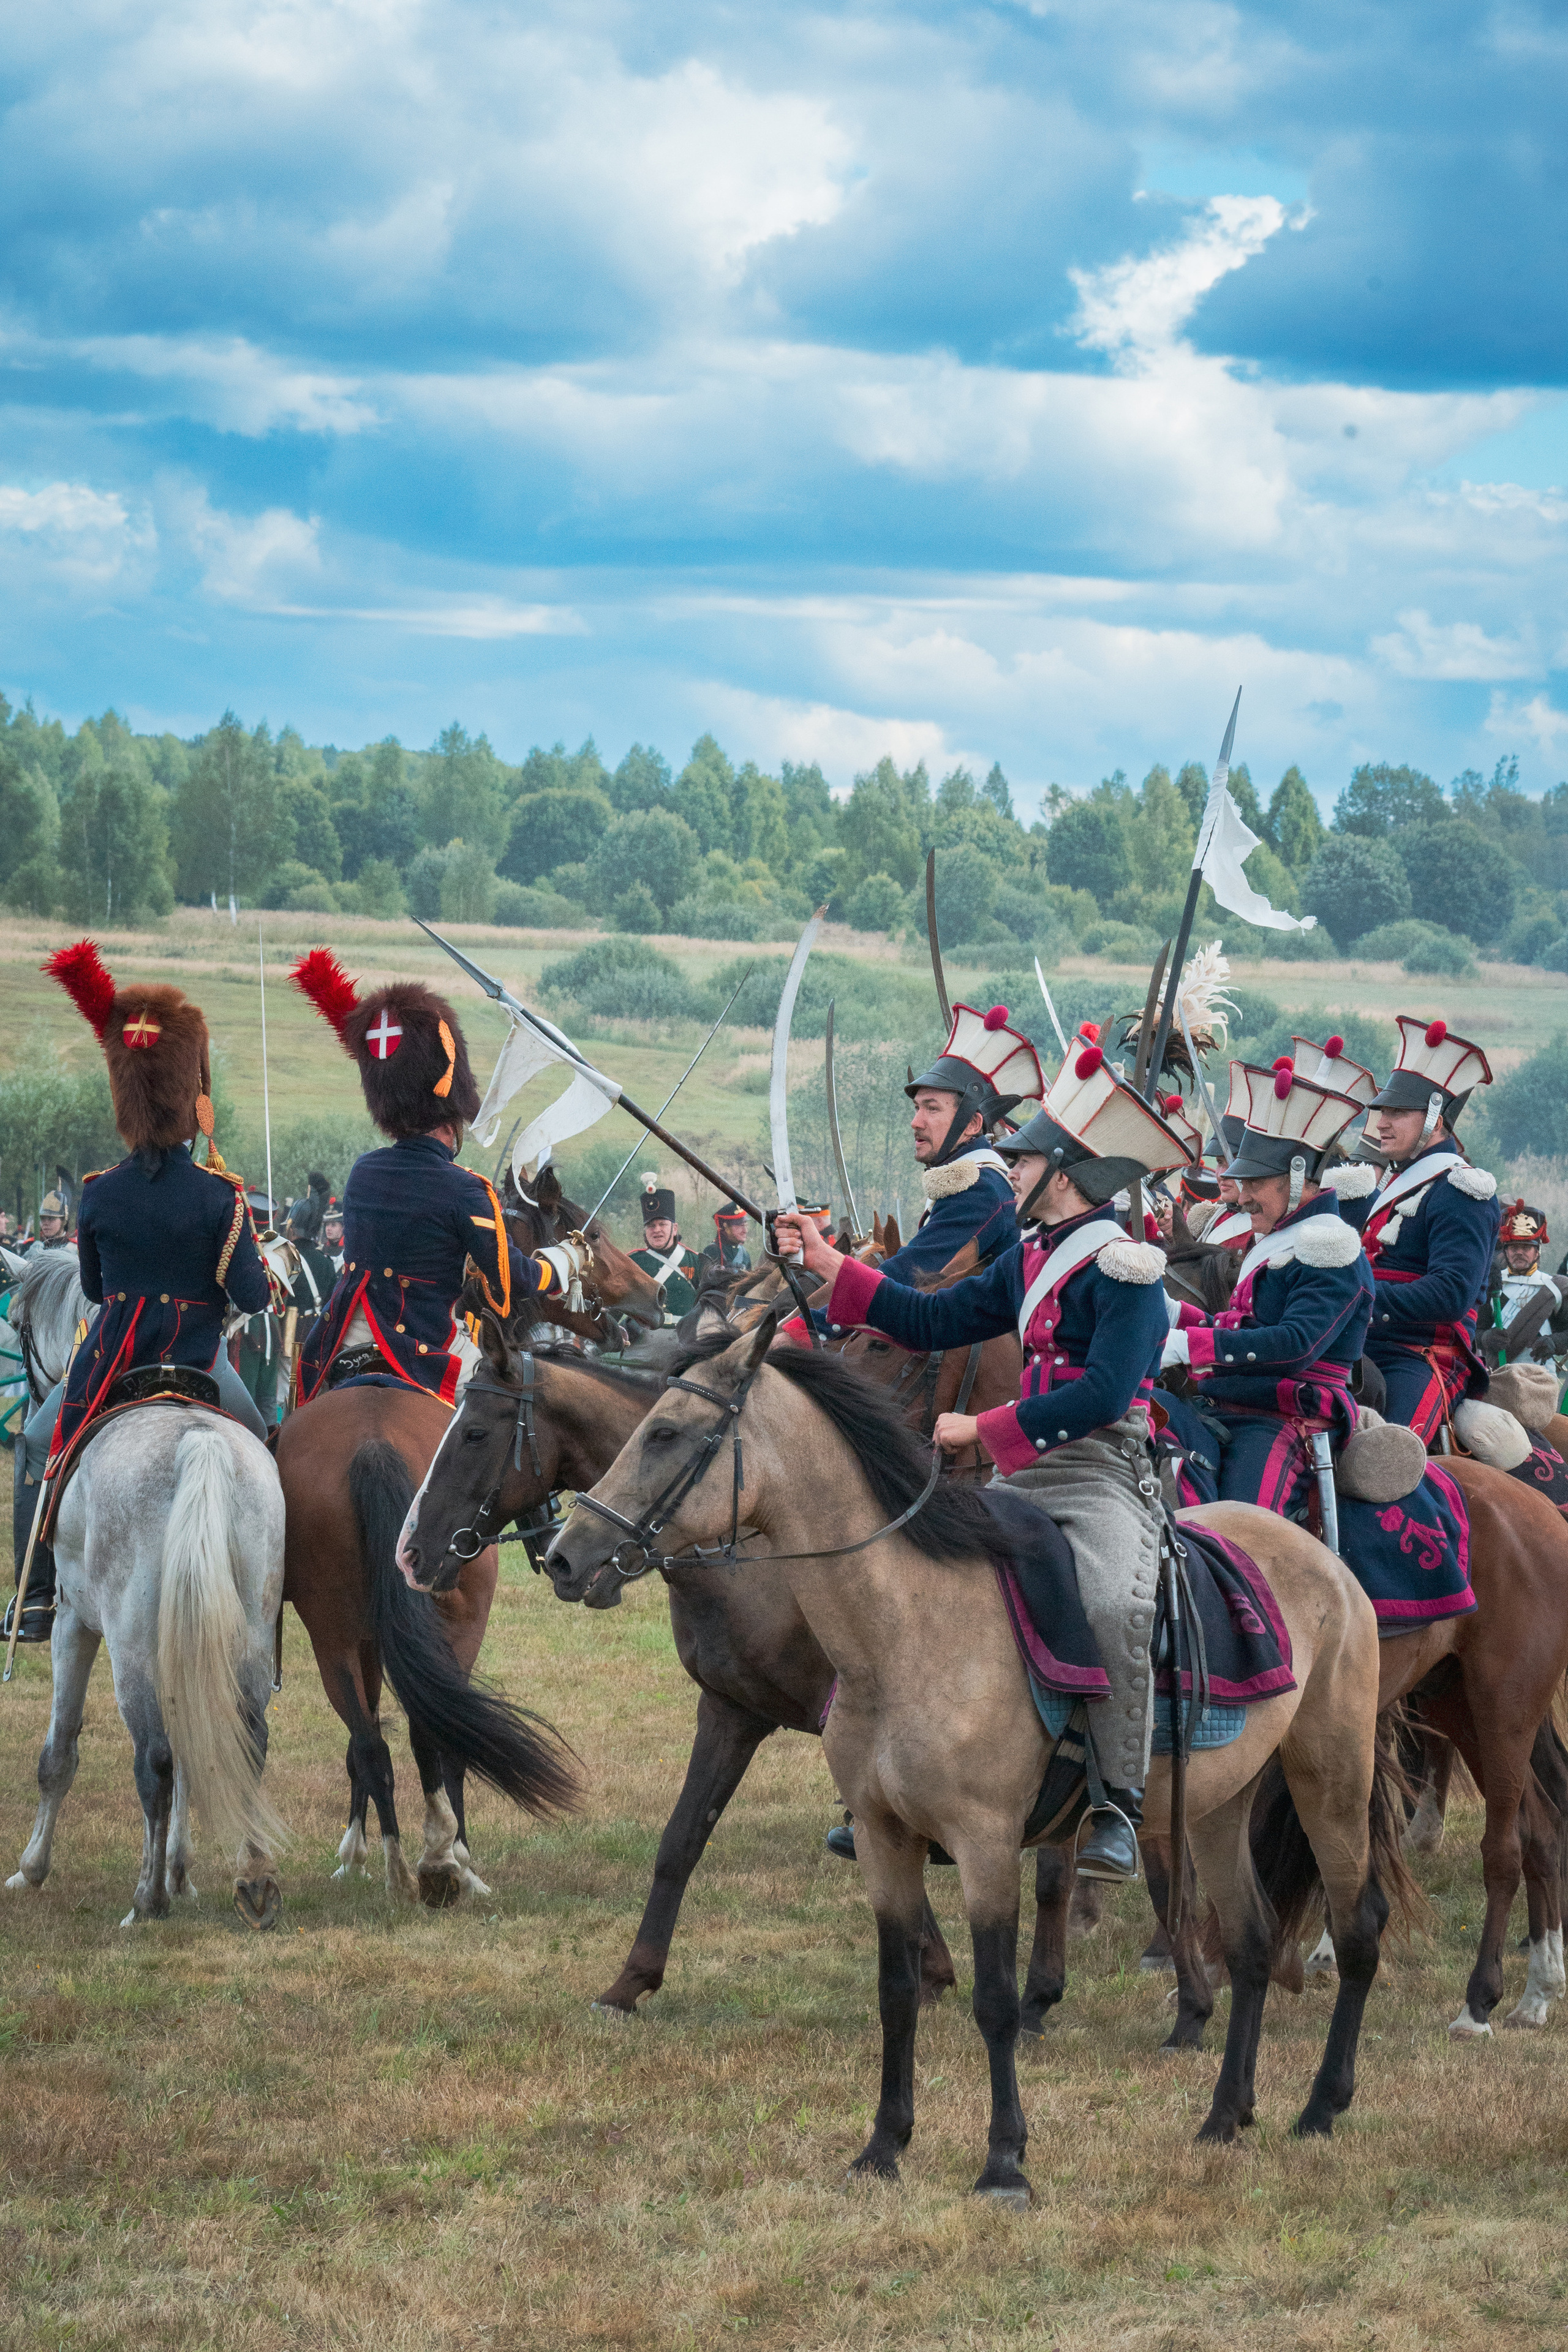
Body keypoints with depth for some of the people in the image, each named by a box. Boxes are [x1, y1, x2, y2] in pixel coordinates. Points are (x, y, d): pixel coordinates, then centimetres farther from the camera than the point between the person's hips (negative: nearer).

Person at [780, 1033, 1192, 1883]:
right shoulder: (1030, 1258, 15)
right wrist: (828, 1264, 17)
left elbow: (1103, 1394, -20)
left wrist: (982, 1428, -17)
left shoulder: (1124, 1269, -11)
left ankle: (1118, 1805, -25)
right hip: (1019, 1475, 9)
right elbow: (933, 1320, 20)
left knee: (1112, 1606, -34)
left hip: (1105, 1476, -9)